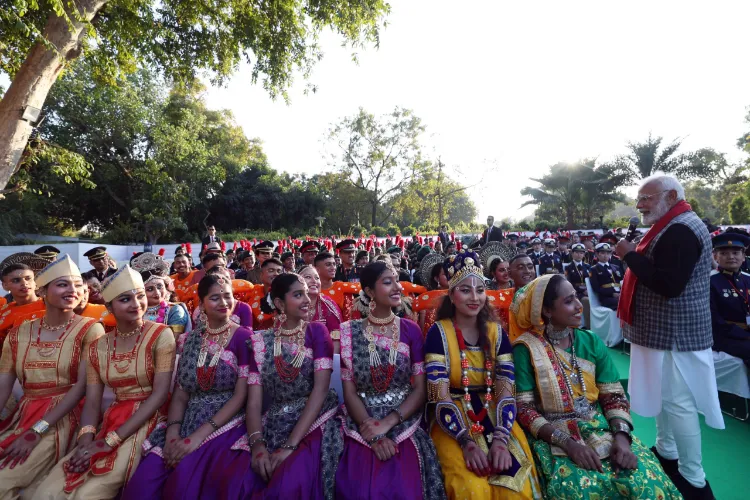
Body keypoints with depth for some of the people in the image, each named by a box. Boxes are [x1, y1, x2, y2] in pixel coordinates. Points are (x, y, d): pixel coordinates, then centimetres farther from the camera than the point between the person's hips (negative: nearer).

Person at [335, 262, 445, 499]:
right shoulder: (349, 331, -2)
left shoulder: (410, 329, -1)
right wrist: (372, 432, -13)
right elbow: (349, 391, -2)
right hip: (362, 430, 0)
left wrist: (386, 424, -12)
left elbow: (420, 389, -2)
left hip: (404, 427, 1)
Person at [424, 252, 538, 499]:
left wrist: (500, 439, -18)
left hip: (494, 418, 3)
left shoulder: (496, 332, 2)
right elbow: (440, 397, -13)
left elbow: (506, 390, -4)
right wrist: (467, 442, -22)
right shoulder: (438, 333, -8)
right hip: (453, 423, -3)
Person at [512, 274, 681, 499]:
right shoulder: (526, 349, -11)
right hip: (554, 437, -4)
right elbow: (524, 408, -11)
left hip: (602, 429, 5)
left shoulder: (591, 341, 3)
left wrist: (621, 436, -13)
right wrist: (567, 442, -20)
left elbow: (614, 396, 4)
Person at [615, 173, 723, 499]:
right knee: (664, 395, 20)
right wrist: (635, 258, 4)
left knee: (677, 402, -1)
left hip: (674, 332, -11)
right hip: (664, 329, 11)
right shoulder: (674, 227, 15)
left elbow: (669, 284, -28)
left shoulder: (681, 230, -19)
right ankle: (666, 452, 36)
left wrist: (630, 255, -22)